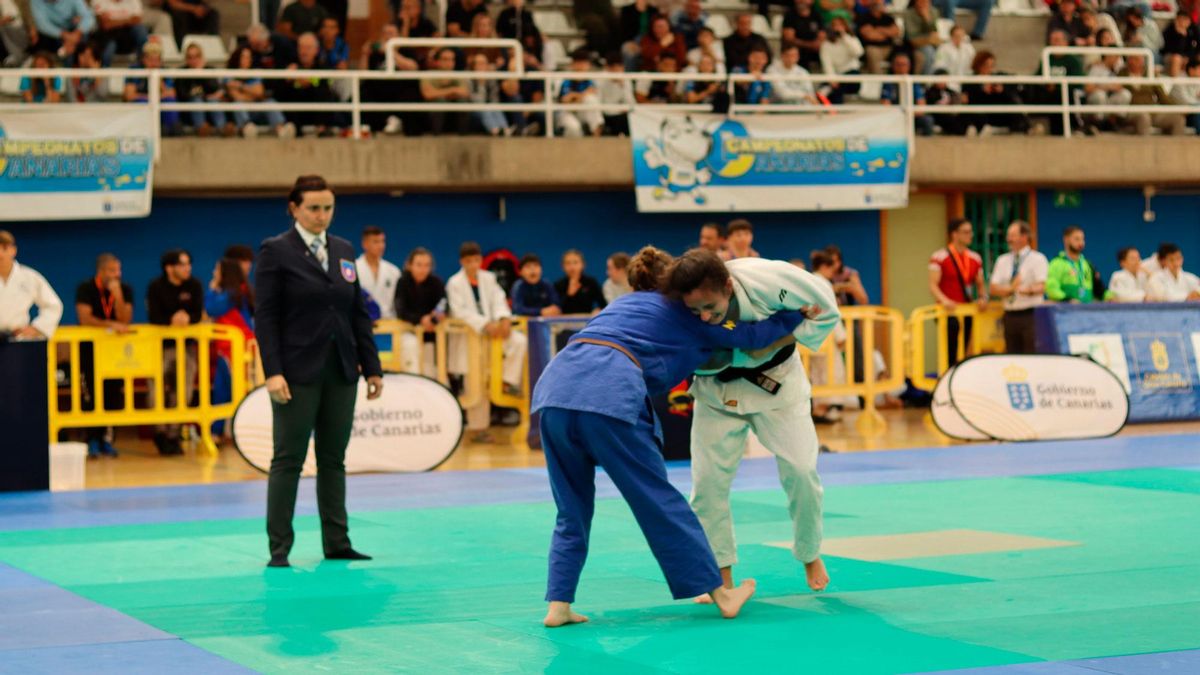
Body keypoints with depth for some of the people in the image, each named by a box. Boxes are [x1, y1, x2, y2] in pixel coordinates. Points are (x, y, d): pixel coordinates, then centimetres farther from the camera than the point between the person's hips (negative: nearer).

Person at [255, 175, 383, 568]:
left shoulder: (344, 250, 12)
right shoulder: (276, 251, -4)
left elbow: (358, 312, 13)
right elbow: (265, 315, -8)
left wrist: (372, 367, 9)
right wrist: (272, 371, -17)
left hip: (341, 372, 5)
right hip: (298, 372, -5)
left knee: (334, 459, 9)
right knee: (288, 459, -2)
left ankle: (337, 543, 14)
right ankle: (279, 548, 3)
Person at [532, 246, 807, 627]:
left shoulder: (621, 305, 37)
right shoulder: (678, 311, 21)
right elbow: (750, 337, 22)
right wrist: (797, 313, 35)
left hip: (554, 385, 6)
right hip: (608, 397, -6)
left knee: (573, 509, 18)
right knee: (659, 501, 4)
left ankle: (558, 606, 9)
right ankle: (720, 594, 13)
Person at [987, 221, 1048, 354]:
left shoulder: (1037, 259, -1)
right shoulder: (1003, 260, 13)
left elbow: (1042, 286, -15)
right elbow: (993, 289, 4)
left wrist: (1030, 290, -38)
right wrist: (1010, 289, -16)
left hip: (1030, 315, -5)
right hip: (1010, 316, 5)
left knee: (1032, 355, -9)